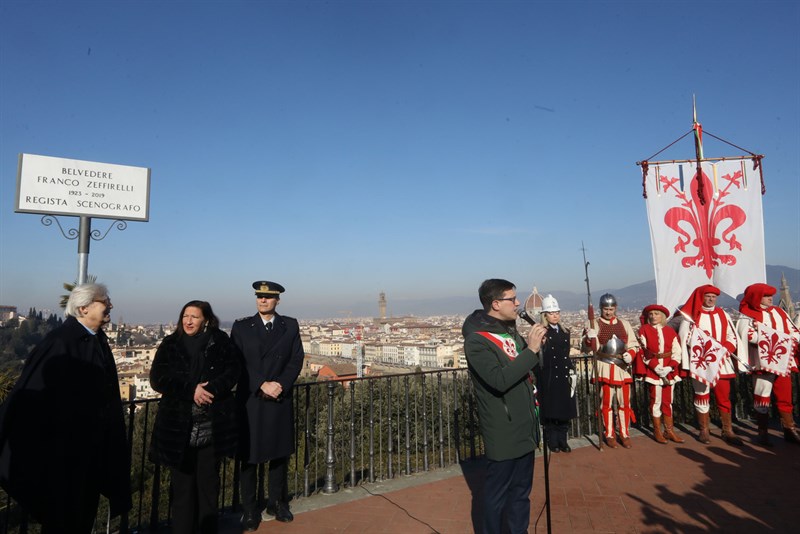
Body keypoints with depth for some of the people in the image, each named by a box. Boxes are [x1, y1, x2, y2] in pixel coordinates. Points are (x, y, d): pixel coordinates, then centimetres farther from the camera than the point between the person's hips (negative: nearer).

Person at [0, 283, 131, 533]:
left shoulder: (99, 341, 5)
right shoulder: (61, 341, -19)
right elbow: (32, 390, -21)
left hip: (93, 446, 7)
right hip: (64, 447, -7)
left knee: (85, 513, 19)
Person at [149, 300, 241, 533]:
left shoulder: (220, 342, 1)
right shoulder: (170, 344, 4)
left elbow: (233, 372, -4)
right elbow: (157, 379, -3)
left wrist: (209, 390, -19)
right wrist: (191, 390, -15)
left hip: (212, 426, 0)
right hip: (178, 426, 1)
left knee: (208, 483, 11)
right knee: (182, 485, 7)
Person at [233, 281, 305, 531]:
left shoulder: (290, 326, 5)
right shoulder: (241, 327, 0)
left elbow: (297, 359, 1)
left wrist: (281, 384, -13)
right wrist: (262, 385, -15)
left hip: (281, 399, 2)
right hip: (250, 400, -1)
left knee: (280, 452, 11)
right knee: (249, 456, 5)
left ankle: (277, 502, 27)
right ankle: (250, 509, 18)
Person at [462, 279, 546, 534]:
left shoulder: (511, 330, 7)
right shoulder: (476, 340, -19)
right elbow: (500, 380, -30)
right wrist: (531, 349, -27)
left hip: (524, 427, 8)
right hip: (502, 432, -8)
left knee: (521, 489, 20)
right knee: (497, 492, 9)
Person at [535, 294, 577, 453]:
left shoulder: (565, 332, 10)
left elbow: (567, 355, 16)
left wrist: (572, 372, 12)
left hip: (564, 377, 5)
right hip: (548, 377, -5)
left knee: (565, 409, 9)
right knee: (550, 409, 3)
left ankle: (562, 440, 22)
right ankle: (552, 441, 16)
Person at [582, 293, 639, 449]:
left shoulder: (624, 324, 9)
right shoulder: (595, 325, -2)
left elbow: (634, 344, 12)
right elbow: (590, 347, -10)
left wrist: (630, 354, -10)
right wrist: (590, 338, -33)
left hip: (623, 368, 3)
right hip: (604, 368, -3)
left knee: (624, 402, 9)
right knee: (606, 402, 5)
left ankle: (625, 434, 23)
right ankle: (609, 435, 17)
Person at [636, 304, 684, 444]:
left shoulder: (670, 331, 7)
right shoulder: (644, 330, 0)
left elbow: (677, 351, 0)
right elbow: (643, 352, -6)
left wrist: (670, 367, -15)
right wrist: (655, 367, -15)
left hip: (669, 370, 3)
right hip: (652, 370, -3)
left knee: (668, 401, 11)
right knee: (656, 401, 2)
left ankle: (669, 430, 21)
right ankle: (657, 431, 12)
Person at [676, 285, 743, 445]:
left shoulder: (723, 314, 10)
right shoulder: (690, 316, -3)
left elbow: (733, 337, 12)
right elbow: (684, 339, -6)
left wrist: (725, 350, -6)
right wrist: (686, 364, -12)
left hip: (721, 363, 4)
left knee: (724, 396, 7)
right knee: (702, 396, 4)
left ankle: (727, 431, 18)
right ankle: (704, 431, 14)